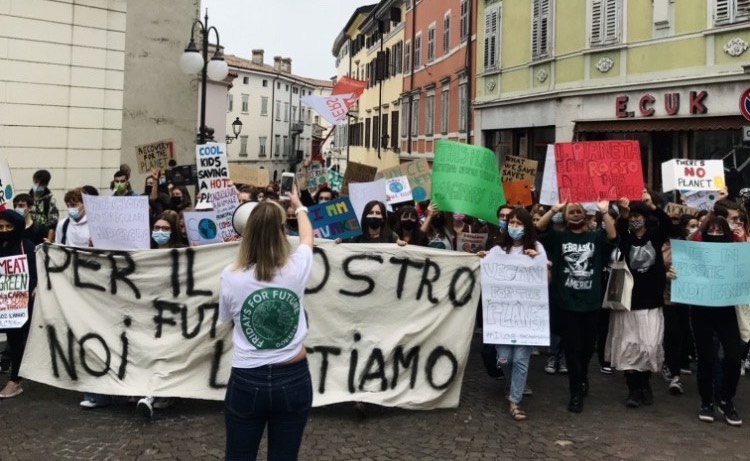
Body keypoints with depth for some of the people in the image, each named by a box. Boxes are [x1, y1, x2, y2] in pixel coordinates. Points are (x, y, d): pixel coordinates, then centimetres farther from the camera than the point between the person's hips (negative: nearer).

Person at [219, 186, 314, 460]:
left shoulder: (231, 277, -12)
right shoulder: (296, 268, -11)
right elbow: (308, 237, 13)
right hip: (293, 380, 1)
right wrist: (298, 206, 32)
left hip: (247, 382, -1)